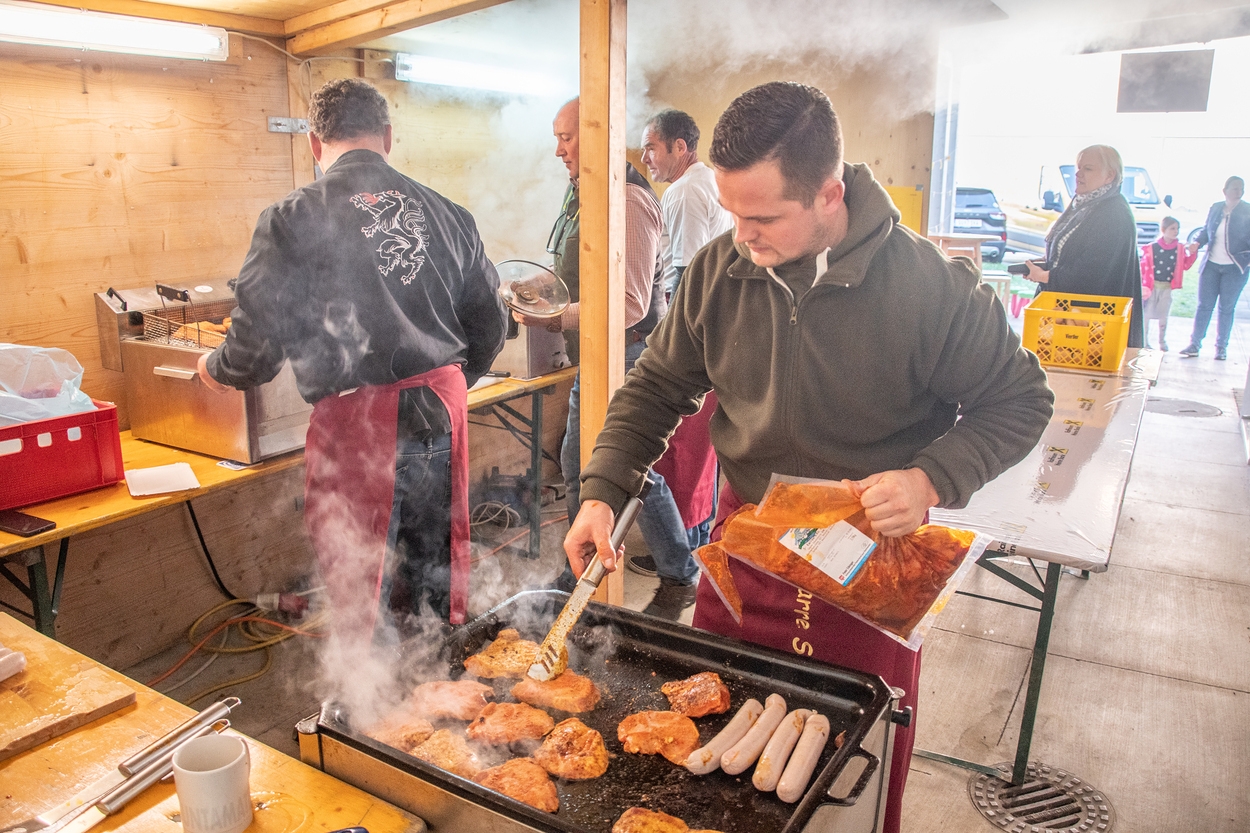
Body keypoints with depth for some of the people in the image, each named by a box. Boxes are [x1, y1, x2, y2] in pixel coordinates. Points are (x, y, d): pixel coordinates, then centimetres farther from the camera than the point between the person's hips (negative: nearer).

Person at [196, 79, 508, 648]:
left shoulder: (291, 220, -6)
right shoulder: (446, 214, 7)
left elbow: (258, 340, -4)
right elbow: (490, 326, 14)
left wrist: (216, 370, 19)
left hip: (359, 423, -4)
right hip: (444, 411, 5)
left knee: (363, 603, 9)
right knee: (437, 575, 19)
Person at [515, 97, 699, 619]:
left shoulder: (627, 200, -18)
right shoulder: (583, 195, 14)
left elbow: (630, 305, -24)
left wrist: (556, 318, -25)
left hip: (627, 356, -10)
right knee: (577, 466, 16)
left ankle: (681, 579, 18)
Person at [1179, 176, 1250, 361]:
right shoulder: (1215, 209, 5)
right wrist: (1198, 242, -3)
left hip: (1234, 268, -2)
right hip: (1211, 265, 2)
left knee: (1226, 308, 4)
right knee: (1204, 306, 3)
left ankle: (1221, 347, 14)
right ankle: (1195, 344, 7)